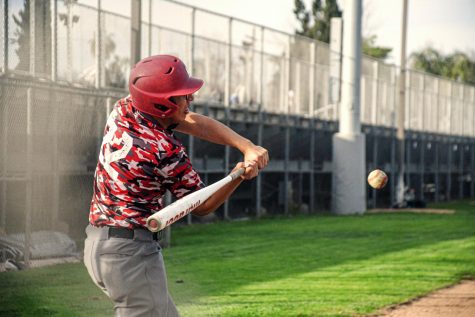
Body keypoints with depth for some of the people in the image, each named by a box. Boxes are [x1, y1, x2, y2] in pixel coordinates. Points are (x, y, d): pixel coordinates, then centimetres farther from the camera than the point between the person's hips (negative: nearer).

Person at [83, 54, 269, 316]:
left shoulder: (123, 108, -1)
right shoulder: (167, 152, -22)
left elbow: (193, 122, 0)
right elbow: (202, 206, -6)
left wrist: (247, 147, -12)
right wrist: (239, 177, -21)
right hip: (130, 251, -9)